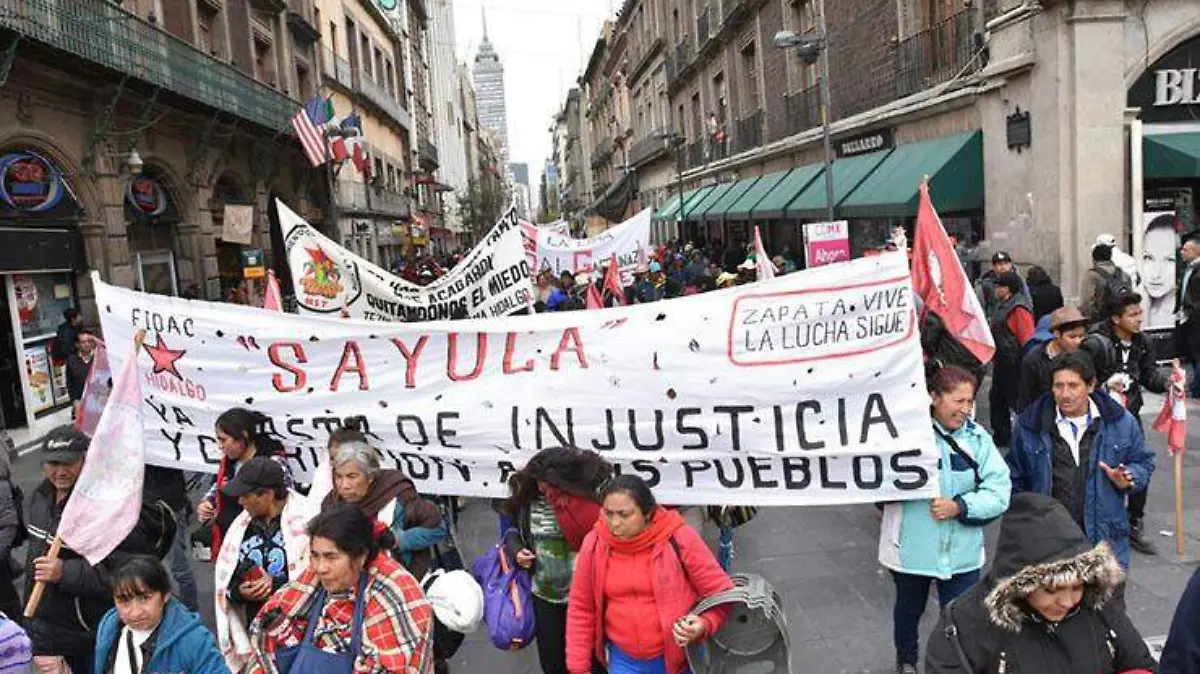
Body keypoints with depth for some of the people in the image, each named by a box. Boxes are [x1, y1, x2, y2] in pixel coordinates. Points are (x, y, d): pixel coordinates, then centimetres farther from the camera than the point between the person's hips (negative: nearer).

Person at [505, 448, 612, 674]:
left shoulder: (588, 496, -16)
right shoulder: (527, 497, -2)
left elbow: (591, 529, -31)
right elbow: (513, 531, 13)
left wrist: (564, 495, -29)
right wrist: (516, 551, -6)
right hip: (544, 595, 4)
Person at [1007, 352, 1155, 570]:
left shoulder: (1120, 421, 0)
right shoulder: (1029, 425, -2)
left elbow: (1144, 461, 13)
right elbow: (1015, 477, 9)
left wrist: (1128, 479, -9)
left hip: (1104, 538, 1)